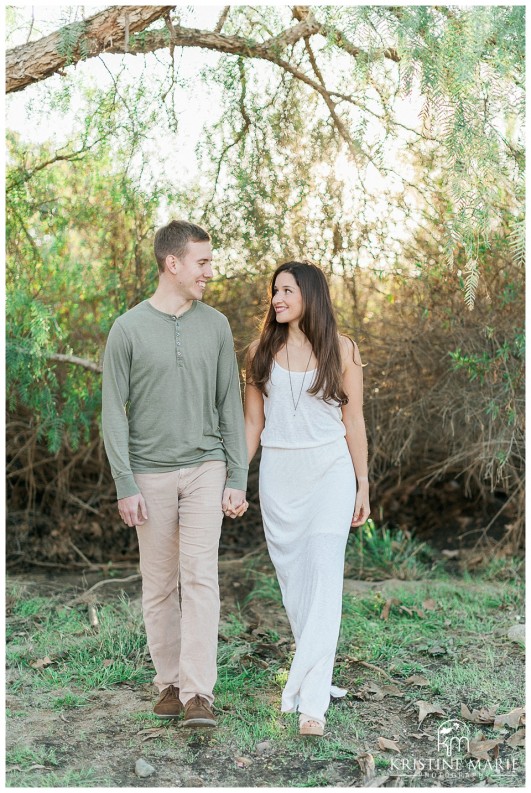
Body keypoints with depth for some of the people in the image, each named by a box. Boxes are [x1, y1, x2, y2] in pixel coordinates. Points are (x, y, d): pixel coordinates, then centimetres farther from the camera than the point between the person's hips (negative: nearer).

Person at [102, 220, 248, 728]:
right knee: (158, 585, 9)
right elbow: (114, 413, -4)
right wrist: (125, 486, -9)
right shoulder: (128, 329, -5)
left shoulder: (215, 326, 3)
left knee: (200, 577, -7)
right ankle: (168, 681, 23)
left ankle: (197, 692, -3)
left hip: (205, 469, 1)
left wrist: (237, 479, 0)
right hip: (152, 474, -1)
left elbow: (230, 405, 5)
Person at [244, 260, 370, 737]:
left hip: (330, 470, -3)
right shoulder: (262, 350, 6)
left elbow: (353, 421, 3)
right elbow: (253, 421, 9)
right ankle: (316, 676, 25)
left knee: (324, 574, -11)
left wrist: (362, 486, 3)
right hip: (278, 473, 3)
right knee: (291, 577, 8)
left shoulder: (341, 350, 0)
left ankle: (310, 698, -10)